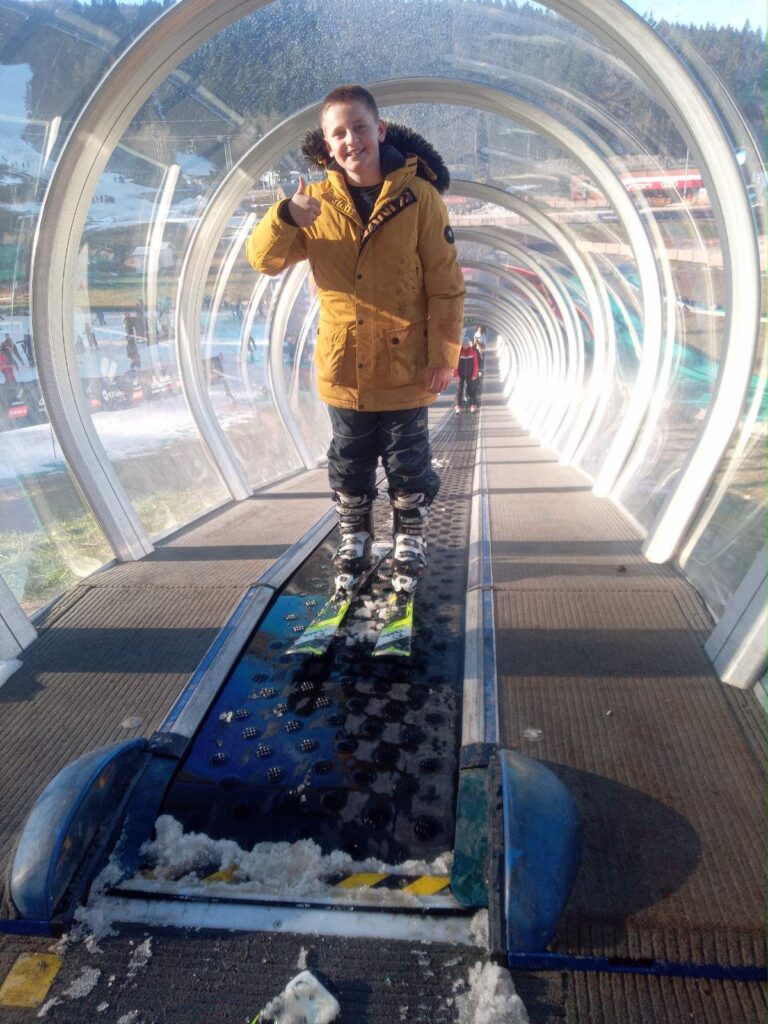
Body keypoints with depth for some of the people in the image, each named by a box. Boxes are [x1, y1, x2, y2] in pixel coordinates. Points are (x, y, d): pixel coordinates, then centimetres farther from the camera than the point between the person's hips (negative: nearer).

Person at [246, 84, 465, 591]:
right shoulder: (317, 202, 0)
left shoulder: (419, 196, -8)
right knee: (349, 464, 16)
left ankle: (410, 545, 31)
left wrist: (443, 354, -10)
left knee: (408, 464, 11)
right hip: (343, 370, 3)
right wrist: (285, 219, -25)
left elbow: (446, 283, -7)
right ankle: (354, 541, 35)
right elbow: (264, 259, -4)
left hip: (406, 369, -2)